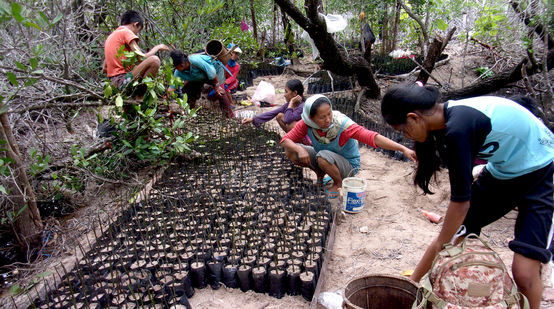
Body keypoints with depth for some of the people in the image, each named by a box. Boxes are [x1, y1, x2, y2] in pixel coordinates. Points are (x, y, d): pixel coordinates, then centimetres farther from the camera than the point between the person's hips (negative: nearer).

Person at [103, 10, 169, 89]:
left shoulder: (111, 36, 21)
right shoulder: (126, 32, -4)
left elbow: (105, 68, 21)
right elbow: (142, 57, -14)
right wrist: (157, 47, 1)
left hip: (114, 82, 9)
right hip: (123, 81, -9)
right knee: (154, 59, -20)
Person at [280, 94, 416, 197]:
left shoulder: (342, 124, -32)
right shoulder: (306, 124, -21)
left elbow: (373, 137, -39)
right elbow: (285, 140, -15)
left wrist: (403, 149, -47)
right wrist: (299, 149, -37)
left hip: (348, 164, -4)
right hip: (322, 157, 4)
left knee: (323, 156, -37)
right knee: (290, 152, -14)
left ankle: (339, 183, -3)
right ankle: (320, 173, 11)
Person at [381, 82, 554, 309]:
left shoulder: (458, 128, -32)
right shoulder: (448, 118, -6)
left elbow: (461, 200, -24)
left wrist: (442, 244, -10)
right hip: (502, 171, 8)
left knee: (524, 273, -14)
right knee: (454, 235, 4)